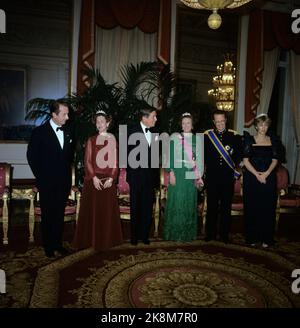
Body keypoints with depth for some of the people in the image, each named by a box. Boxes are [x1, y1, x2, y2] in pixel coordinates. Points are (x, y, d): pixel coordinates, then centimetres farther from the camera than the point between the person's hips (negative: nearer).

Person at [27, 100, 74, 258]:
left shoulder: (67, 132, 6)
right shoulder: (39, 132, -7)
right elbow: (32, 156, -4)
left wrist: (67, 174, 9)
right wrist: (40, 176, -4)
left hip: (64, 183, 4)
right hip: (47, 183, -4)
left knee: (60, 215, 13)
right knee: (48, 215, 8)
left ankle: (58, 243, 27)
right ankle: (48, 246, 23)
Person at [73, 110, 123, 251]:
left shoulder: (113, 140, 7)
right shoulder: (91, 140, 6)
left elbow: (116, 162, 2)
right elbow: (87, 161, -1)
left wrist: (111, 178, -11)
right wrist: (94, 177, -13)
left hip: (108, 180, 0)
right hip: (93, 179, 0)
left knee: (108, 210, 5)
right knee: (91, 209, 2)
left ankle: (107, 240, 16)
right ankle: (90, 239, 12)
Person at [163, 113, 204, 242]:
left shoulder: (196, 139, 10)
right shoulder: (175, 137, 1)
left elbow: (198, 159, 10)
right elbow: (170, 156, -3)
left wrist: (199, 176, 4)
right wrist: (171, 173, -12)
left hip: (191, 175, 3)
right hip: (178, 173, -3)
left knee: (190, 202, 8)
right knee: (176, 202, 0)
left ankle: (188, 233, 20)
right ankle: (175, 232, 12)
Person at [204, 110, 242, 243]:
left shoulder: (234, 136, 2)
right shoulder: (206, 136, 1)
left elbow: (239, 156, 7)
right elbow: (202, 156, 3)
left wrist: (236, 172, -1)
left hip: (228, 177, 1)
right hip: (212, 177, 0)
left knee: (226, 207, 8)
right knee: (212, 207, 8)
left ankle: (224, 234, 23)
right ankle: (210, 233, 22)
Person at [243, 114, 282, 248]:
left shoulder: (273, 141, 9)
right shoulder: (249, 140, 3)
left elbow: (275, 160, 4)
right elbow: (245, 160, -3)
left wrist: (266, 173, -12)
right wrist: (257, 174, -13)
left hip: (269, 178, 2)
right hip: (251, 178, -1)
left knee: (268, 208, 3)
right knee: (251, 208, 1)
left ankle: (266, 238, 13)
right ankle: (252, 237, 12)